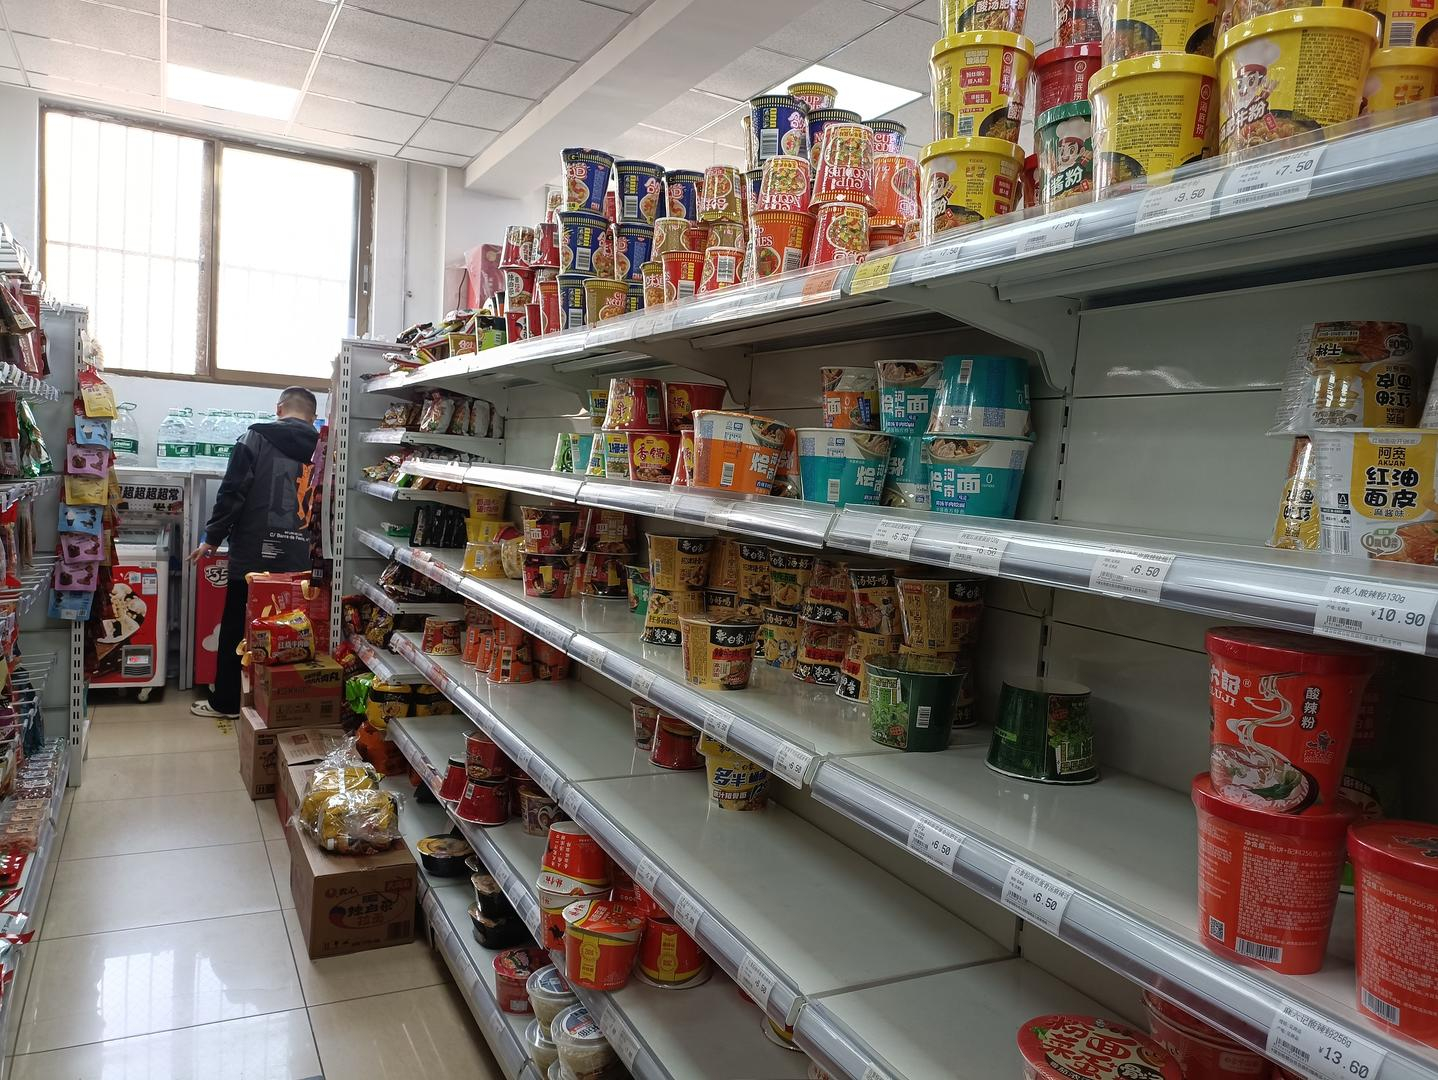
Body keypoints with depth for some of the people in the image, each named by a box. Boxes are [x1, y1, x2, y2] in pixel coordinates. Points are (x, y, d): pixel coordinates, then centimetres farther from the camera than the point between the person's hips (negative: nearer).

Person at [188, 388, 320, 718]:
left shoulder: (257, 438, -4)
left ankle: (225, 701, 19)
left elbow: (232, 492, -8)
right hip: (297, 558, 3)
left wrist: (212, 538, 1)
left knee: (236, 627, 10)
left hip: (254, 553, -3)